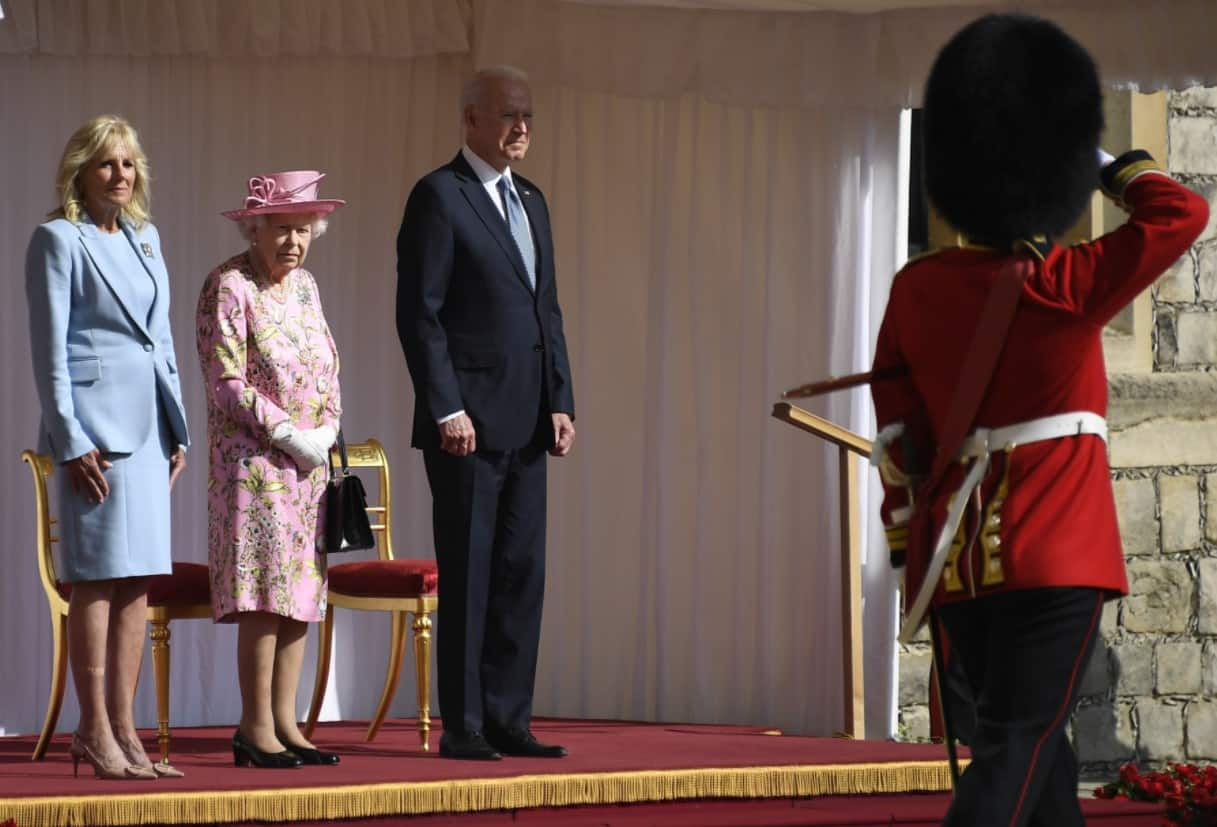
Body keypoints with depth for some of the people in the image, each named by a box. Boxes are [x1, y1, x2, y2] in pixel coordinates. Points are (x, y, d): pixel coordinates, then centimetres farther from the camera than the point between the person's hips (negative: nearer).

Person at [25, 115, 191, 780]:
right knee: (96, 579, -6)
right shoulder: (58, 240, -4)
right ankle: (94, 732, -3)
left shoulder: (145, 238, 17)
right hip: (95, 422, -7)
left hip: (147, 426, 7)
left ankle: (123, 731, 9)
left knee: (138, 582, 6)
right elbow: (49, 348, -8)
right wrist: (72, 440, -14)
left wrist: (177, 429, 16)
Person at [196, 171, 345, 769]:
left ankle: (285, 723, 8)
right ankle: (256, 728, -8)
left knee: (301, 588, 5)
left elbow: (328, 367, 18)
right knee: (267, 588, -11)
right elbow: (226, 382, -13)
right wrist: (288, 435, -15)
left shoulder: (303, 286, 14)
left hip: (307, 460, 7)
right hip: (252, 459, -7)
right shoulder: (229, 287, -9)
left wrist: (326, 432, 1)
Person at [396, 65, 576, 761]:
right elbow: (419, 312, -11)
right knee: (468, 577, -3)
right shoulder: (439, 196, -6)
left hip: (526, 423, 7)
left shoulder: (531, 202, 17)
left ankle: (508, 721, 11)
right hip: (467, 421, -7)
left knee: (522, 574, 7)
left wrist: (561, 403, 9)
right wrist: (446, 409, -16)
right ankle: (463, 727, 1)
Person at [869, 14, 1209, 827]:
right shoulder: (1064, 289, -11)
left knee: (1036, 750, 17)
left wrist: (912, 555, 17)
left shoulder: (916, 289, 4)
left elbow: (898, 437, 10)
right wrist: (1106, 163, 8)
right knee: (1015, 755, -8)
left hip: (957, 563, 6)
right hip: (1053, 559, -6)